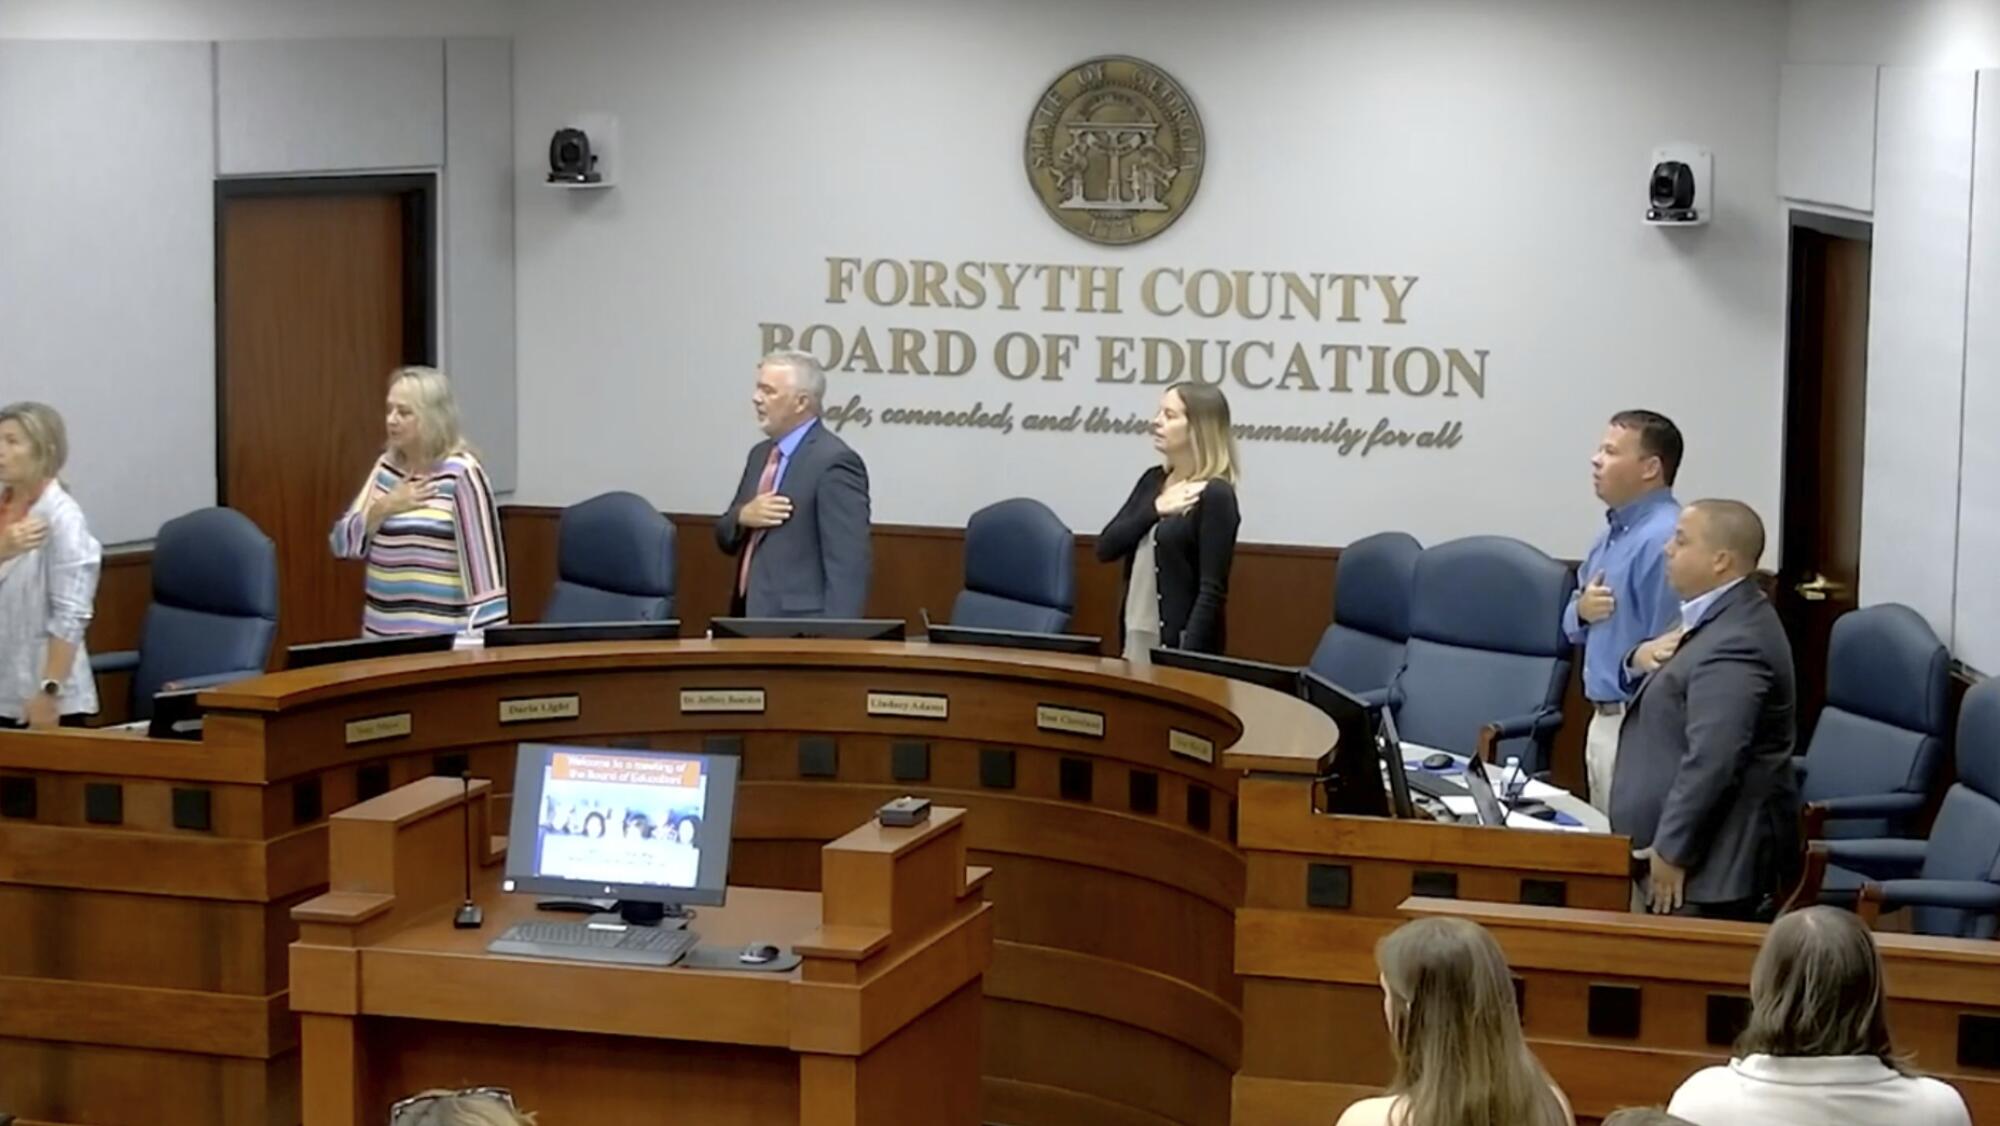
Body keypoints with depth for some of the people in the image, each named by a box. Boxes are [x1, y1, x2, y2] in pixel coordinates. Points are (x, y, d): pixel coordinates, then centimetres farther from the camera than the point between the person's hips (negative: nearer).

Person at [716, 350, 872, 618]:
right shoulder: (762, 454, 13)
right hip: (752, 620, 8)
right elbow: (726, 539, 17)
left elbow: (848, 564, -19)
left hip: (800, 632, -8)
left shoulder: (834, 461, -14)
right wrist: (743, 516, -5)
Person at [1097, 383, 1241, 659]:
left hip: (1179, 645, -7)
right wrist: (1154, 509, -9)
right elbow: (1106, 547, 5)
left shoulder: (1215, 496, -12)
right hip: (1137, 639, 7)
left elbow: (1213, 591, -16)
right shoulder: (1154, 480, 10)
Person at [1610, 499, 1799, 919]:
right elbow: (1661, 693, 23)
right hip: (1708, 847, 11)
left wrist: (1671, 851, -22)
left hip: (1713, 859, -11)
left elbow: (1711, 761, -28)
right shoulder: (1718, 616, 12)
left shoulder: (1733, 644, -23)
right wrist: (1641, 657, 0)